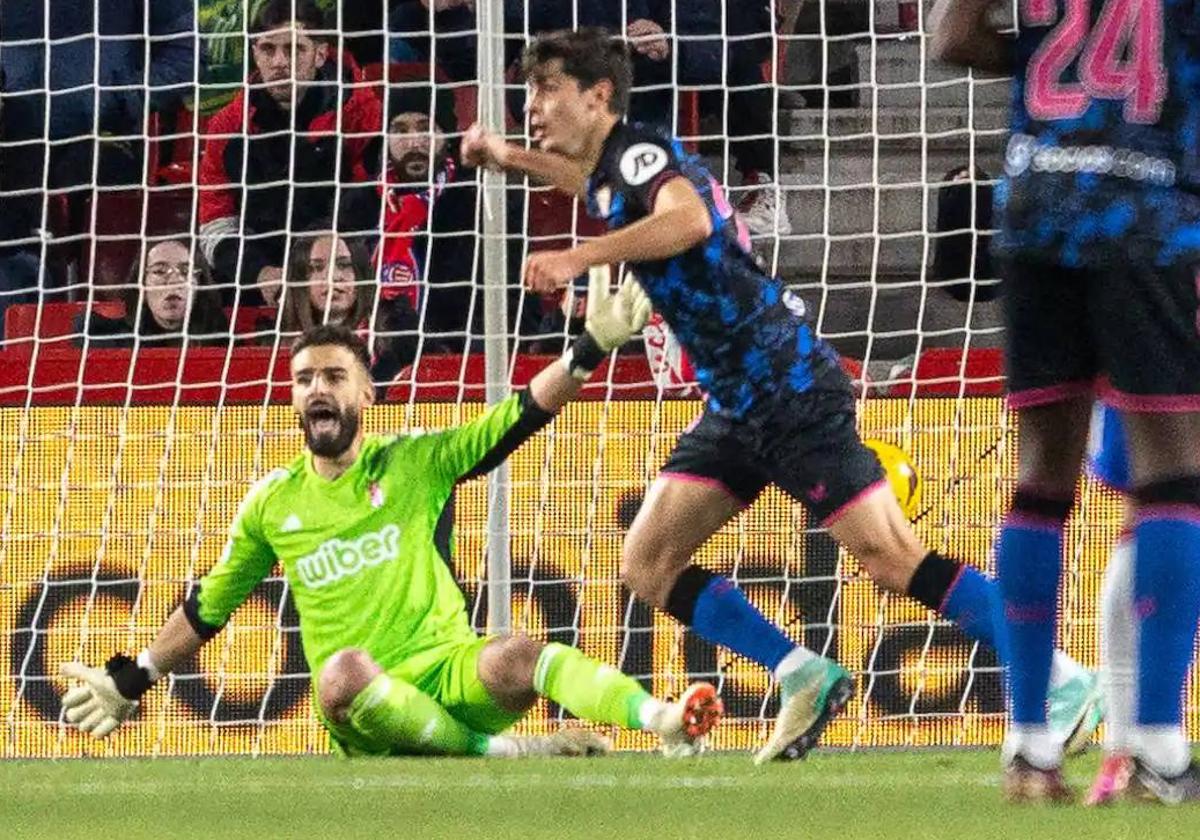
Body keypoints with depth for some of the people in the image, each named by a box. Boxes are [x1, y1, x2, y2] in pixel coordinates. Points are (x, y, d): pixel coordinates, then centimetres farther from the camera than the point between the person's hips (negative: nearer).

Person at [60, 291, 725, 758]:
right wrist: (130, 683, 23)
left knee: (518, 657, -35)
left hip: (451, 672, 0)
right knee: (343, 670, -38)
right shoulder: (272, 503, 12)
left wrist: (590, 348, -15)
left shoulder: (414, 464, 7)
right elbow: (206, 610, 23)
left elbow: (517, 420, -2)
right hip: (366, 711, 0)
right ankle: (498, 750, -39)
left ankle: (669, 722, -53)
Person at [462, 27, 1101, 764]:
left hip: (789, 388, -10)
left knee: (889, 553, -16)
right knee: (648, 565, 4)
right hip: (735, 402, 10)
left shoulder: (640, 151, -11)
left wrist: (578, 258, -37)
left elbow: (688, 219, -35)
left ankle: (1064, 683, -14)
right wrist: (512, 159, 43)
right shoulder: (610, 173, 16)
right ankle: (807, 681, 6)